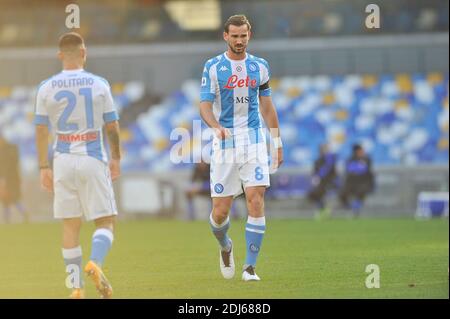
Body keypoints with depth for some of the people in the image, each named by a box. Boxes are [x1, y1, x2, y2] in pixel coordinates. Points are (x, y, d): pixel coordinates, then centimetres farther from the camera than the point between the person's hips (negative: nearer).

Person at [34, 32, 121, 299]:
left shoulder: (47, 88, 1)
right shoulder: (99, 84, -2)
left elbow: (41, 130, 1)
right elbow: (112, 126, 1)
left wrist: (44, 168, 5)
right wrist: (116, 159, 12)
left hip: (63, 161, 2)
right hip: (93, 159, -2)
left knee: (70, 226, 8)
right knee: (106, 221, 4)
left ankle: (76, 287, 8)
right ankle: (95, 263, -23)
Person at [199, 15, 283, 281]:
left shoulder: (259, 67, 9)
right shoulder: (213, 67, 0)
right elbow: (205, 105, -6)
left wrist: (278, 142, 16)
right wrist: (217, 127, -27)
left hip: (253, 141, 1)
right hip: (224, 144, -1)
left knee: (256, 201, -15)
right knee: (220, 212, -1)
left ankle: (250, 267, -9)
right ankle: (225, 246, 33)